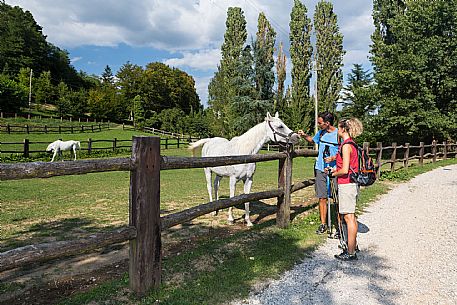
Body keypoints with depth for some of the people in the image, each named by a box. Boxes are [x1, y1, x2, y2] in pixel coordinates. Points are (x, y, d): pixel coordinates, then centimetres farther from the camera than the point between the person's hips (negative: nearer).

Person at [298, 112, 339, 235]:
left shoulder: (339, 134, -9)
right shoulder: (321, 132, 9)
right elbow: (312, 140, 29)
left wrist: (334, 157, -22)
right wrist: (304, 135, 12)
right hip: (320, 169, 5)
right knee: (322, 198, 8)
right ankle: (323, 224, 20)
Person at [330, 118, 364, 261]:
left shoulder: (346, 145, -17)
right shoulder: (352, 144, 12)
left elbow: (345, 170, -21)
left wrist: (334, 173, -4)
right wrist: (336, 168, 15)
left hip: (346, 184, -10)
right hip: (353, 183, 10)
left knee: (348, 217, -4)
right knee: (351, 216, 17)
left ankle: (350, 253, 4)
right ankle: (353, 246, 29)